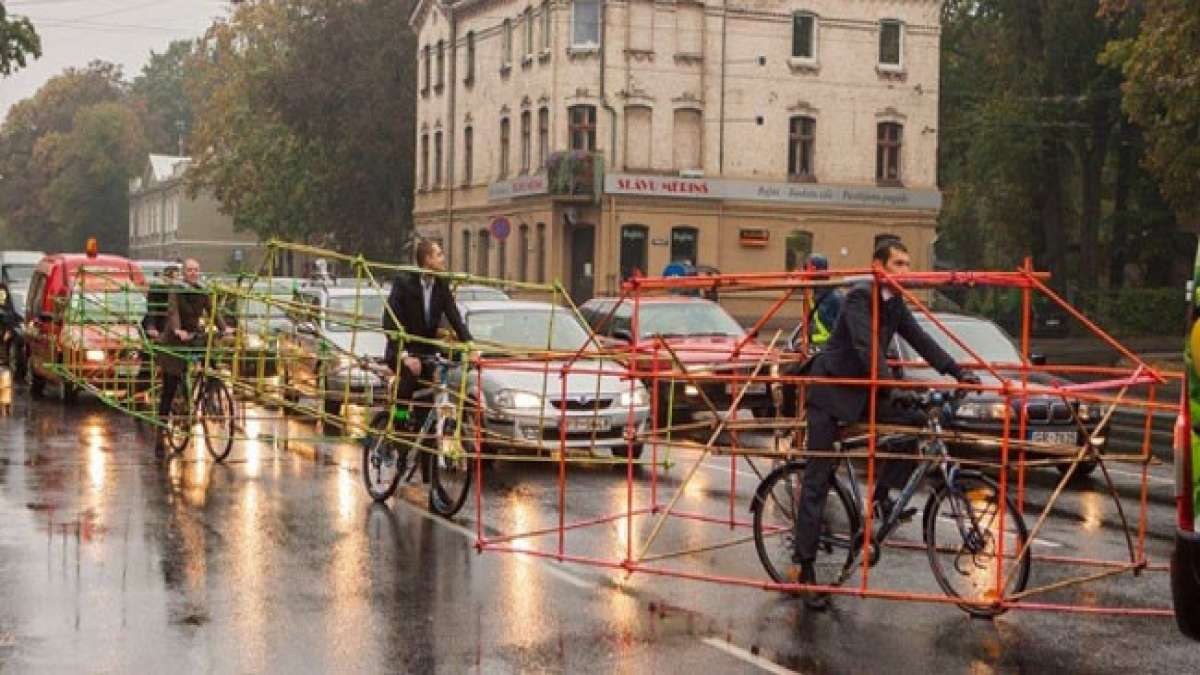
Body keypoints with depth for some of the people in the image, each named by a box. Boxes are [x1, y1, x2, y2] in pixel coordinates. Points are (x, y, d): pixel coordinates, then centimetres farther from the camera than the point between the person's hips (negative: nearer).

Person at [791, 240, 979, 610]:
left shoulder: (894, 302, 7)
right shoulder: (860, 296, -18)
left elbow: (920, 339, 5)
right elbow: (866, 346, -29)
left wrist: (958, 372, -5)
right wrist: (892, 389, -38)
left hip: (863, 391, 8)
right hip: (830, 391, -8)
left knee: (916, 420, -9)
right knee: (818, 479, -7)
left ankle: (882, 495, 4)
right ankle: (804, 565, -4)